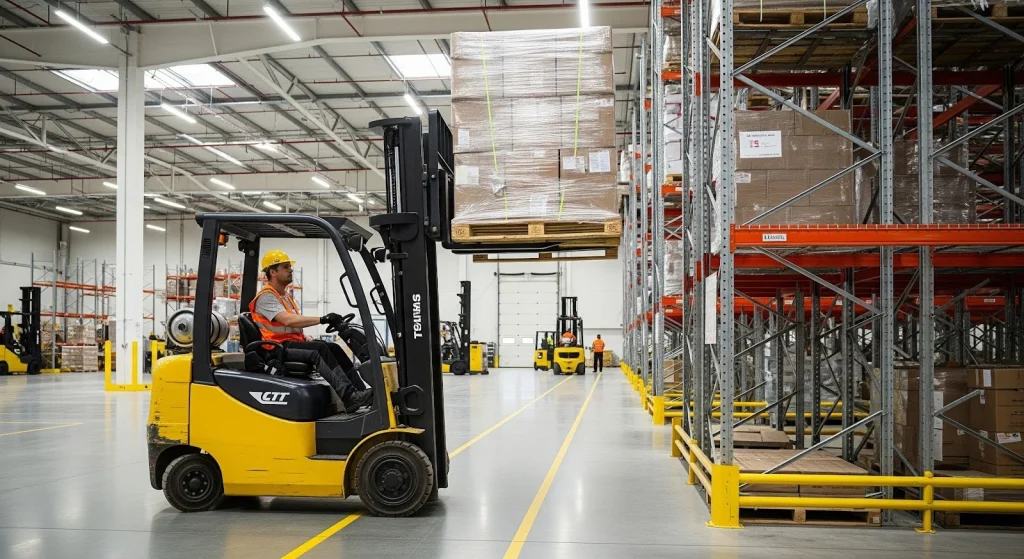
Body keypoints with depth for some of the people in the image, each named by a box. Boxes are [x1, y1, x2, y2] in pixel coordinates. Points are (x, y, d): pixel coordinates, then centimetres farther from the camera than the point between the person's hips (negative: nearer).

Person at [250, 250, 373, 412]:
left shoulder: (286, 296, 23)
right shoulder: (266, 297, -8)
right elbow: (288, 320, -25)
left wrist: (308, 339, 4)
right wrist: (322, 319, -31)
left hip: (294, 343, 8)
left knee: (334, 348, -15)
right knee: (321, 350, -31)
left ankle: (360, 391, -27)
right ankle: (349, 396, -41)